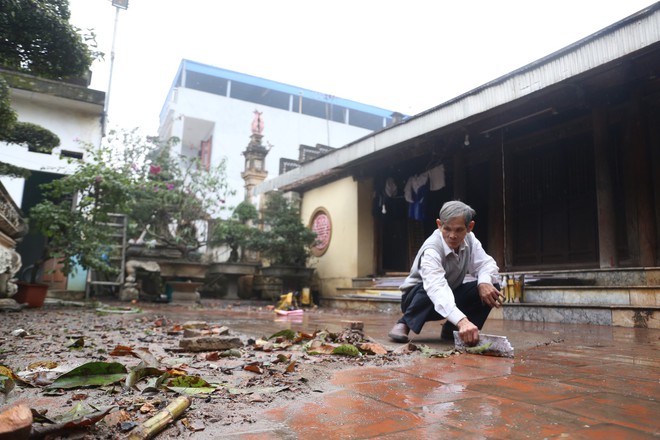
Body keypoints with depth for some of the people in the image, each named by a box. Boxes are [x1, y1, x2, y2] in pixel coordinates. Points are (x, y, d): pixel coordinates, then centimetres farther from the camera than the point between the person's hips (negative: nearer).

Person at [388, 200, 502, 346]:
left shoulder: (469, 239, -12)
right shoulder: (431, 250, -33)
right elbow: (436, 288, -48)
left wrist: (484, 282, -35)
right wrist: (462, 321, -63)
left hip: (450, 297, 6)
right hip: (418, 297, -6)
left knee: (491, 287, -15)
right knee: (432, 292, -40)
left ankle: (451, 330, -2)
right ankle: (404, 324, -13)